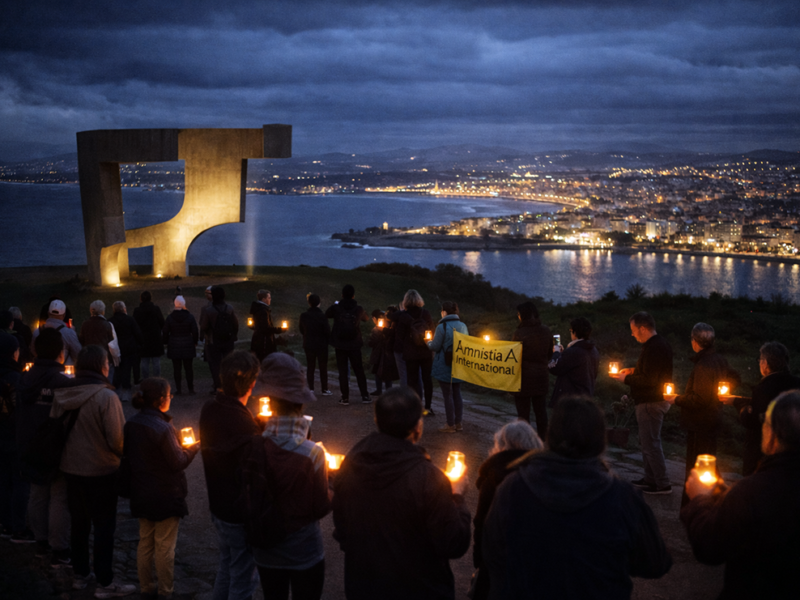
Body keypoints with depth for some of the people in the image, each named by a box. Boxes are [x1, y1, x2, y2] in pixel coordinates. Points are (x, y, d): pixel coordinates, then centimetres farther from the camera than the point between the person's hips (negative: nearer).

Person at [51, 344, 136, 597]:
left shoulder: (63, 395, -3)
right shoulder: (106, 397, -21)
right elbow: (116, 438, -19)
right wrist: (124, 455, 1)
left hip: (71, 468, 6)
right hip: (100, 471, -6)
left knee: (78, 521, 19)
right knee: (104, 526, 5)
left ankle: (80, 575, 32)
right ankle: (105, 583, 12)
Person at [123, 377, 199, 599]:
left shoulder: (131, 425, -2)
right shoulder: (163, 428, -25)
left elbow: (127, 455, 8)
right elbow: (178, 462, -20)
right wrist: (193, 448, -4)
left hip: (141, 495, 7)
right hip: (166, 496, -7)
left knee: (145, 542, 18)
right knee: (165, 546, 7)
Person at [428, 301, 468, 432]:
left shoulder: (442, 327, -17)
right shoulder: (463, 326, 3)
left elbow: (435, 346, -13)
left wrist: (429, 342, 9)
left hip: (444, 366, -6)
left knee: (447, 395, 1)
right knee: (457, 393, 14)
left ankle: (450, 425, 5)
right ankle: (458, 423, 19)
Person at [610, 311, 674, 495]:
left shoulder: (653, 348, -23)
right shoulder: (660, 343, 12)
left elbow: (649, 379, -27)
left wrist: (626, 379, -16)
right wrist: (633, 371, 12)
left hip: (651, 402, -11)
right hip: (657, 399, 11)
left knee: (650, 444, -4)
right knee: (647, 441, 20)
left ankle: (663, 484, 1)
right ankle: (650, 478, 30)